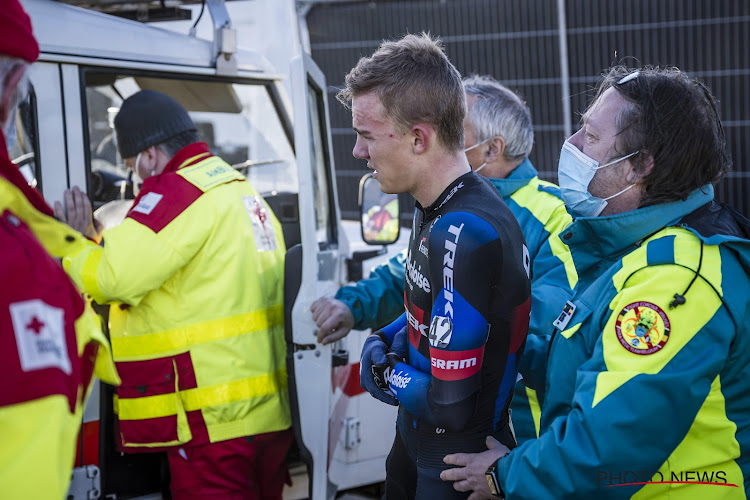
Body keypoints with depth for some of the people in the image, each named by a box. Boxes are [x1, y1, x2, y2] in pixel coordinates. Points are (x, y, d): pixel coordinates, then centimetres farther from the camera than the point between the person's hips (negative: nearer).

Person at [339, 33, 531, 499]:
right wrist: (386, 339, 1)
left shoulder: (464, 237, -29)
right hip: (415, 440, 8)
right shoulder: (438, 208, 0)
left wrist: (381, 372, -12)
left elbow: (450, 405, -29)